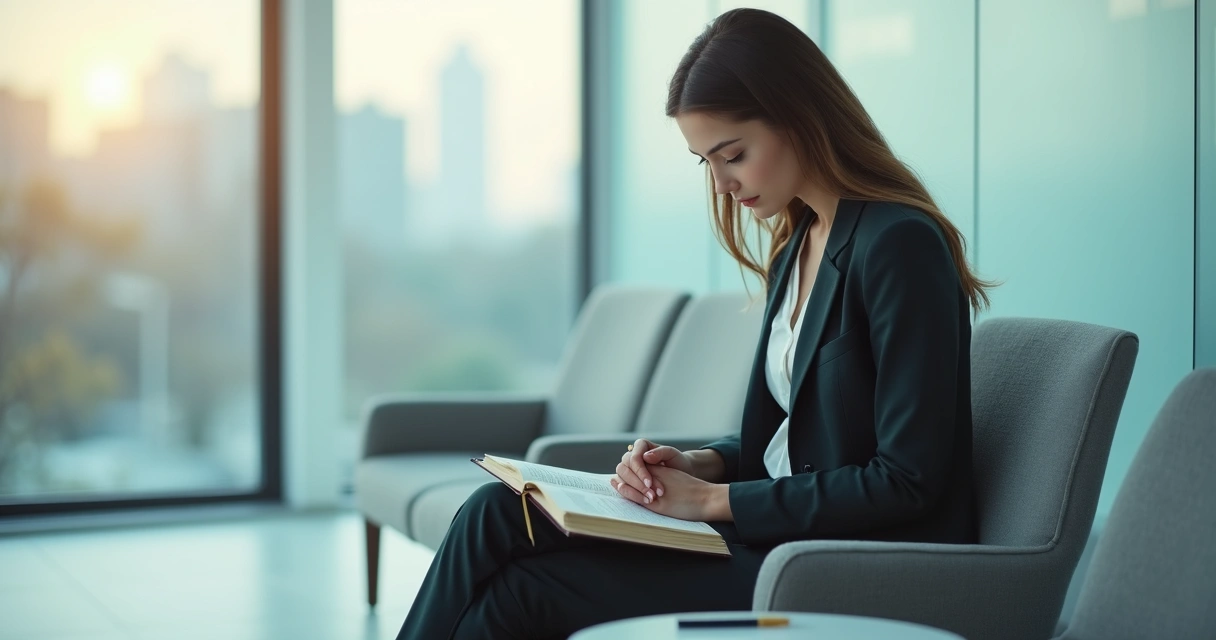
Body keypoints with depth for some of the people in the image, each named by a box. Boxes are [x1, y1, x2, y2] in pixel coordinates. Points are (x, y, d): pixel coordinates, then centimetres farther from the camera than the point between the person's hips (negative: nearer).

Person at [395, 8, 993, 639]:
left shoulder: (899, 244, -16)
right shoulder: (795, 244, 12)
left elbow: (907, 481, -19)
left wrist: (715, 499, -16)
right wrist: (699, 465, -3)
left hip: (849, 581, -8)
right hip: (776, 532, 9)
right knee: (496, 514, -7)